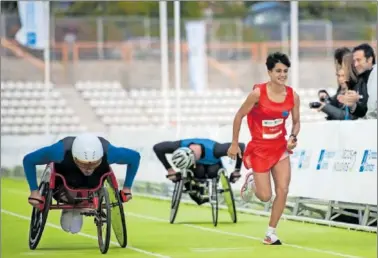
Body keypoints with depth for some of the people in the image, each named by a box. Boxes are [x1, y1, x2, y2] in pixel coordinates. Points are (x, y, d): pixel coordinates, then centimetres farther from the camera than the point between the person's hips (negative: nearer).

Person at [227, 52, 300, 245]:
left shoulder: (293, 96, -7)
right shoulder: (258, 93, -18)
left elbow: (296, 122, 7)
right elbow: (239, 116, -7)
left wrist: (293, 137, -14)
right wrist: (234, 144, -3)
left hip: (280, 148, 3)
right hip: (259, 149, -3)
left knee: (282, 191, -8)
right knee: (265, 197, -1)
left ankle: (271, 233, 8)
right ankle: (251, 180, 35)